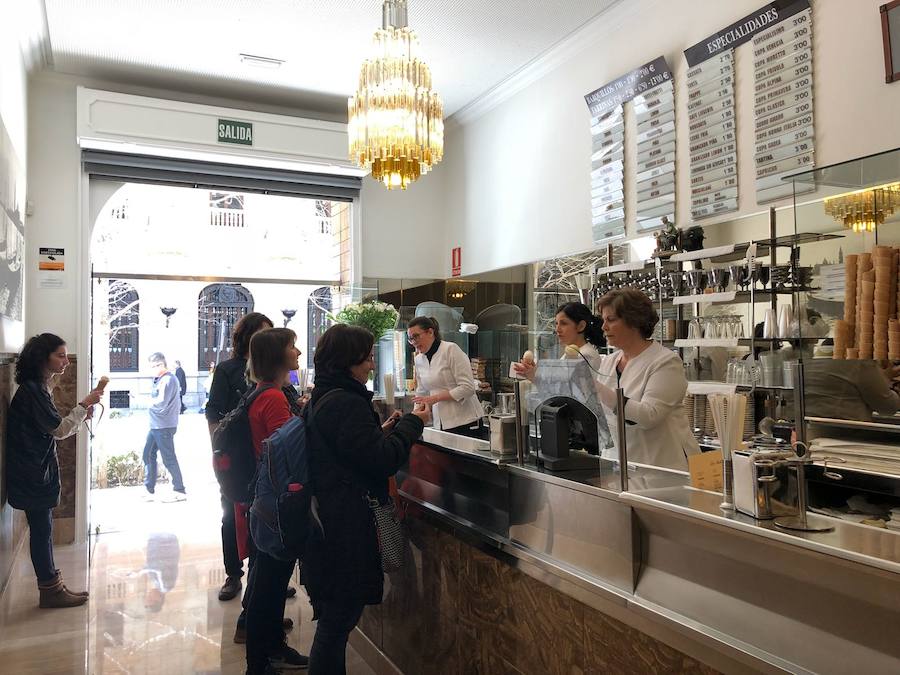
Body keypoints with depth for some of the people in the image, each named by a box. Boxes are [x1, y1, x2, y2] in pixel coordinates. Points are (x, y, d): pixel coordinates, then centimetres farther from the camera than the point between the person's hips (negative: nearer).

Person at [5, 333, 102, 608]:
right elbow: (59, 430, -17)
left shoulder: (37, 387, 13)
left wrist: (81, 415, 2)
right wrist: (83, 405, -14)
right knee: (42, 529, -1)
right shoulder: (31, 390, -18)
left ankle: (51, 585, 21)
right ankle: (50, 590, 9)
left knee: (42, 528, 13)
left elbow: (53, 428, 13)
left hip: (37, 470, 10)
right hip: (33, 472, -10)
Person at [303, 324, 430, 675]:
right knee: (338, 621, 3)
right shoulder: (347, 404, -20)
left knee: (332, 620, 20)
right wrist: (412, 423, -8)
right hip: (346, 526, -10)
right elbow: (384, 460, -20)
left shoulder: (320, 398, 11)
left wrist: (382, 431, 10)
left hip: (325, 521, 10)